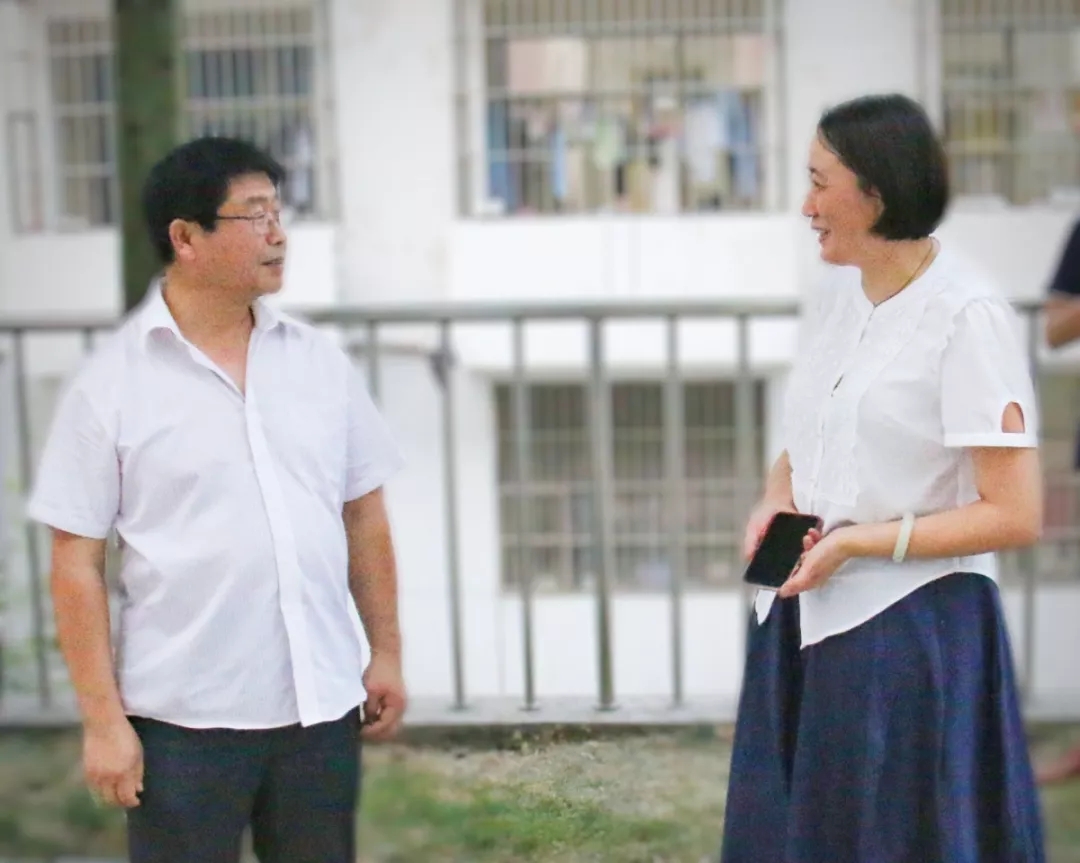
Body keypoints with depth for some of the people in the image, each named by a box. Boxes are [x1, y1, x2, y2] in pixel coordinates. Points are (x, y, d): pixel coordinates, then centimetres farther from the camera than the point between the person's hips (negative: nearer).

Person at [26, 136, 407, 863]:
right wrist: (102, 718, -10)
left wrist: (386, 653, 9)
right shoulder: (111, 386, -8)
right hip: (185, 718, -4)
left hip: (321, 703, 4)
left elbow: (363, 515, 11)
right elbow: (77, 562, -7)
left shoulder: (320, 360, 4)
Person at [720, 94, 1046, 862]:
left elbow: (1014, 515, -17)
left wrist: (856, 542, -17)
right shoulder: (836, 294, 7)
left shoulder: (966, 315, -15)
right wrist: (777, 500, -1)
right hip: (805, 622, 7)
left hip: (909, 633, -7)